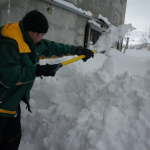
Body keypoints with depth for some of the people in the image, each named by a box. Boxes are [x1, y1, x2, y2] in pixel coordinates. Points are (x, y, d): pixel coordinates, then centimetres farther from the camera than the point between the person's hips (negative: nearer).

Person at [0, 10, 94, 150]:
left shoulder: (32, 42, 5)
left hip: (12, 101, 9)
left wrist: (78, 50, 15)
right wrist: (39, 70, -23)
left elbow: (53, 47, 15)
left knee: (13, 137, 17)